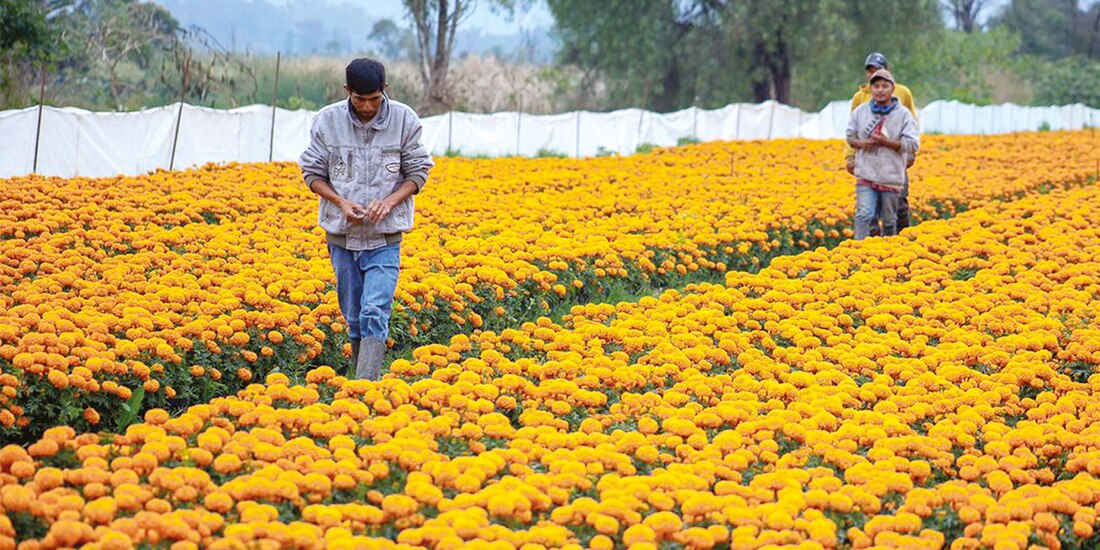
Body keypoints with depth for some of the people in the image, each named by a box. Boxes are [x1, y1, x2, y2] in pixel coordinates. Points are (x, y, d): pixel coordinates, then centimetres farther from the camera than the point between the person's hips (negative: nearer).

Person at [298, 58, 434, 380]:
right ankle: (363, 382, 26)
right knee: (353, 317, 11)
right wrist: (341, 202, -14)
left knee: (374, 314, -15)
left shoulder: (404, 120, -7)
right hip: (342, 233, 2)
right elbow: (312, 173, 3)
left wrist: (390, 201, -17)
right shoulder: (327, 121, -5)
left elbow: (418, 172, 1)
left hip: (385, 235, -2)